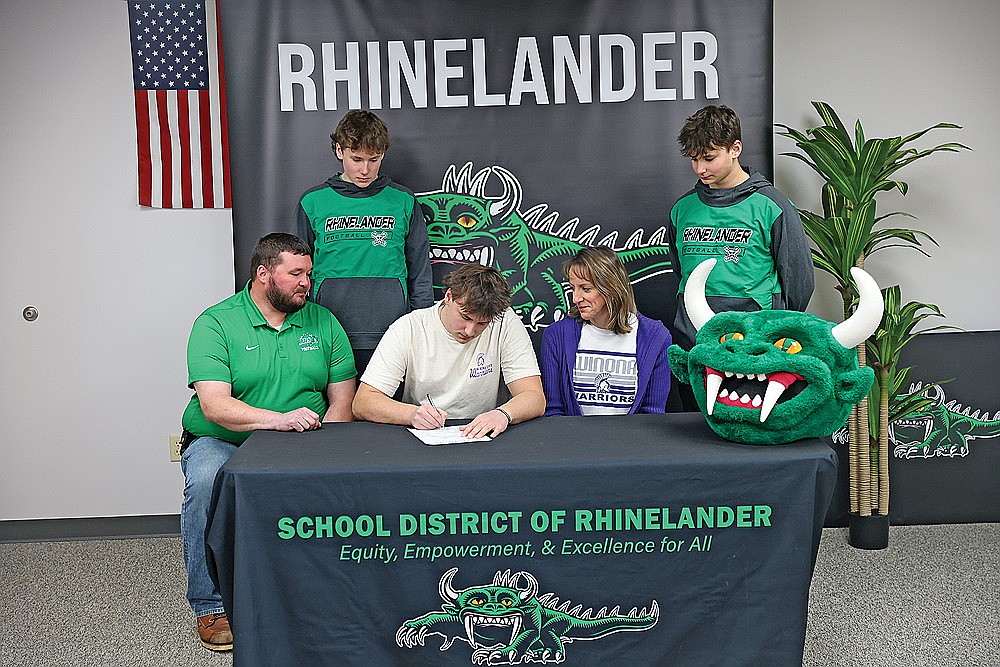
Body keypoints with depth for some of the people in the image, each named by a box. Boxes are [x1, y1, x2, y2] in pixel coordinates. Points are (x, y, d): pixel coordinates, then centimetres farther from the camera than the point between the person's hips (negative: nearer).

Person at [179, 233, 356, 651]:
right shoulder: (216, 323, -6)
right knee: (205, 481, -34)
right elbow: (214, 405, -18)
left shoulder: (323, 322, 8)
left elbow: (343, 395, 6)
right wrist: (278, 419, -34)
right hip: (222, 443, -2)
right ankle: (211, 605, -16)